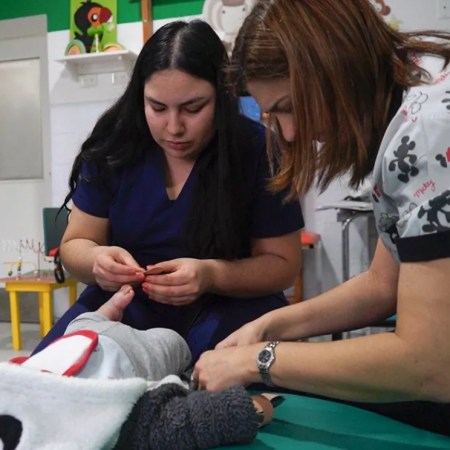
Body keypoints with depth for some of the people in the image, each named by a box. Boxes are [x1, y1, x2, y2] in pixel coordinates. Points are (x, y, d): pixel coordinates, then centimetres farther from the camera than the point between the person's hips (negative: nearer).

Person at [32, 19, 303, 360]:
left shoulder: (258, 150, -12)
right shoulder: (113, 145, -5)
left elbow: (282, 263, -7)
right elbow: (76, 243, 3)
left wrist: (212, 276, -27)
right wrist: (97, 260, -23)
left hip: (228, 308, -1)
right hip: (123, 306, 2)